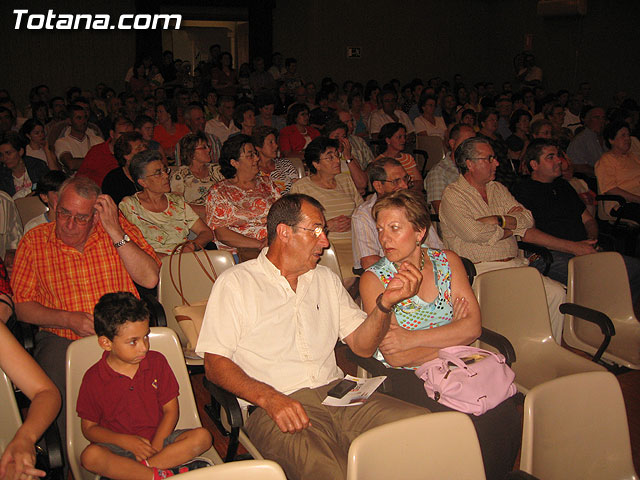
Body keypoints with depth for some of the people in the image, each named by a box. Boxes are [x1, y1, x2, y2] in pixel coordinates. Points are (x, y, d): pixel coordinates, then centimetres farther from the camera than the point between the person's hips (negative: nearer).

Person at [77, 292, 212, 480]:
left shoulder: (157, 362, 1)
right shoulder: (93, 378, -5)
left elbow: (171, 410, 2)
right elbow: (89, 427, 0)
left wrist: (155, 446, -13)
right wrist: (125, 441, -16)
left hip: (158, 439, 3)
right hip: (119, 446, -2)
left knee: (203, 437, -23)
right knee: (91, 456, -34)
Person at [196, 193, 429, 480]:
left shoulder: (325, 279, 22)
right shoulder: (235, 283, 6)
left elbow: (363, 346, 17)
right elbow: (215, 363, -2)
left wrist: (386, 302, -2)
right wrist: (268, 397, -18)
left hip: (335, 392, 6)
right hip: (276, 408, -5)